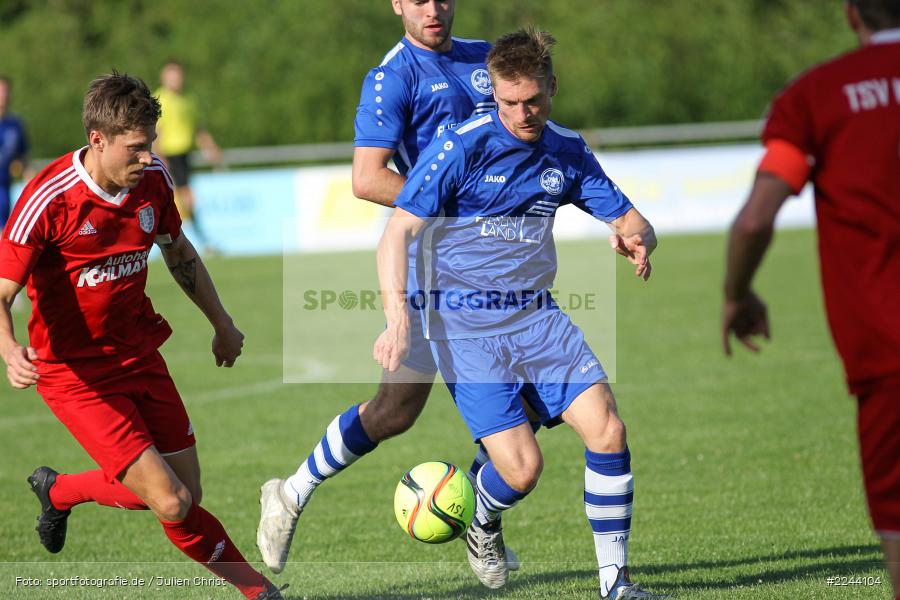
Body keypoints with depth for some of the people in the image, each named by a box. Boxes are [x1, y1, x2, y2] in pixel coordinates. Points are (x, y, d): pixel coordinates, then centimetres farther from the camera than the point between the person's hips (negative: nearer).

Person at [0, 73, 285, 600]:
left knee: (186, 495, 8)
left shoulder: (153, 180, -4)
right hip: (76, 374, -7)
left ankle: (60, 491, 32)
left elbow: (178, 251, 17)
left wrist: (221, 324, 26)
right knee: (170, 503, -16)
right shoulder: (50, 199, -22)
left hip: (139, 354, 7)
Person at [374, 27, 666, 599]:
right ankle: (484, 524, 23)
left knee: (607, 428, -12)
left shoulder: (568, 151, 5)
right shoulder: (463, 146, -12)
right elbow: (398, 231, -14)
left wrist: (636, 240, -15)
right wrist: (399, 318, -27)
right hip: (465, 326, -5)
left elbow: (630, 220, 11)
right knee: (522, 469, -14)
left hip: (538, 315, 5)